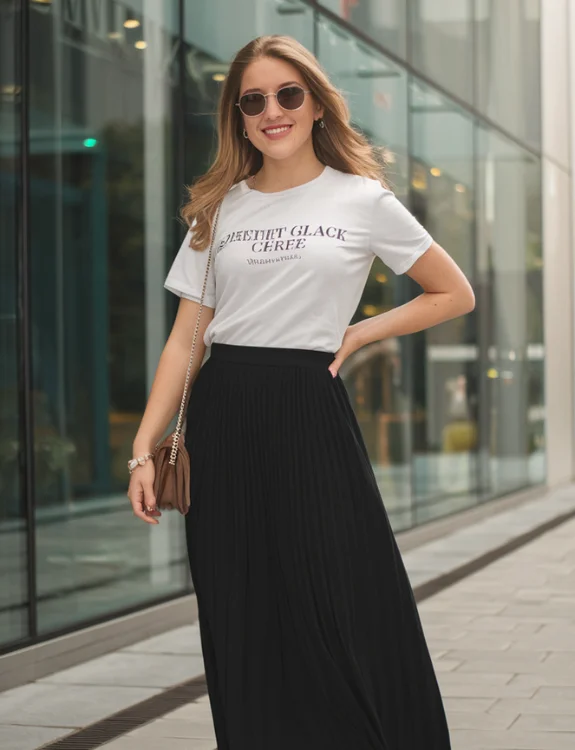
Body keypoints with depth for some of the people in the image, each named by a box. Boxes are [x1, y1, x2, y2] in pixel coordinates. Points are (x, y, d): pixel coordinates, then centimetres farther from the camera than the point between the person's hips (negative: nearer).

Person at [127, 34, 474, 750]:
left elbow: (454, 294, 12)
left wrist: (357, 334, 1)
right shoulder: (218, 208, 11)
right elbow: (186, 338, 8)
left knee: (343, 622, -6)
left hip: (310, 415, -2)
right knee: (242, 628, 5)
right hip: (221, 420, 3)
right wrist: (144, 448, -1)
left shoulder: (363, 201, 5)